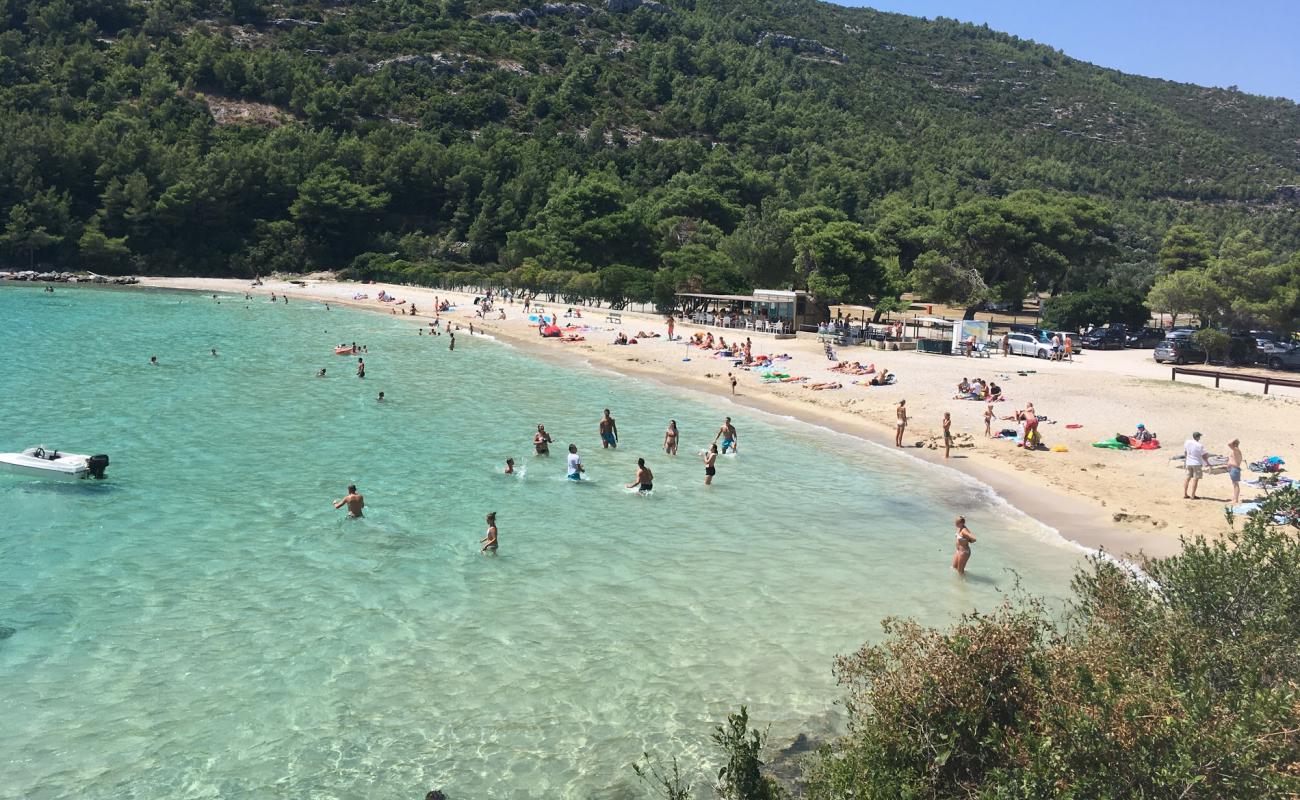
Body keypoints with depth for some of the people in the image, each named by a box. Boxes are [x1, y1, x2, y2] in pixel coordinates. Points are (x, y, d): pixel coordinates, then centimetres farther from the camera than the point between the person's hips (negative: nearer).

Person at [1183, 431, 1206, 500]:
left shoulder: (1187, 442, -1)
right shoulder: (1200, 445, -18)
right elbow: (1203, 456, -12)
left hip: (1188, 463, 6)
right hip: (1197, 463, -6)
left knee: (1187, 477, 14)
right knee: (1195, 479, 0)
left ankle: (1185, 494, 15)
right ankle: (1192, 496, 2)